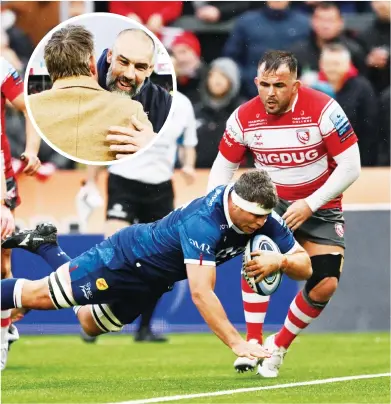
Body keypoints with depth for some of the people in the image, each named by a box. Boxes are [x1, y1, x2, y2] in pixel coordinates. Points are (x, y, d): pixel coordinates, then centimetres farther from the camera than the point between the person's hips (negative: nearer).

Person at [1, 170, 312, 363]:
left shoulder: (263, 218, -19)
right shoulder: (204, 222, -40)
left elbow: (304, 265, -14)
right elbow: (200, 292, -45)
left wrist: (280, 260, -37)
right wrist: (236, 342, -50)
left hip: (152, 281, 8)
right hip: (128, 256, -8)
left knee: (89, 323, 26)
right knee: (38, 295, -4)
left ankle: (45, 245, 42)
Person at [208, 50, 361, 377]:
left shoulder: (324, 110, -22)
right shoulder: (244, 118, -13)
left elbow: (350, 166, -18)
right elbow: (224, 166, 2)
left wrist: (310, 205, -24)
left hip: (319, 206, -1)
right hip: (269, 200, 1)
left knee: (325, 285, -13)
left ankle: (280, 345, 9)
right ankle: (252, 343, -18)